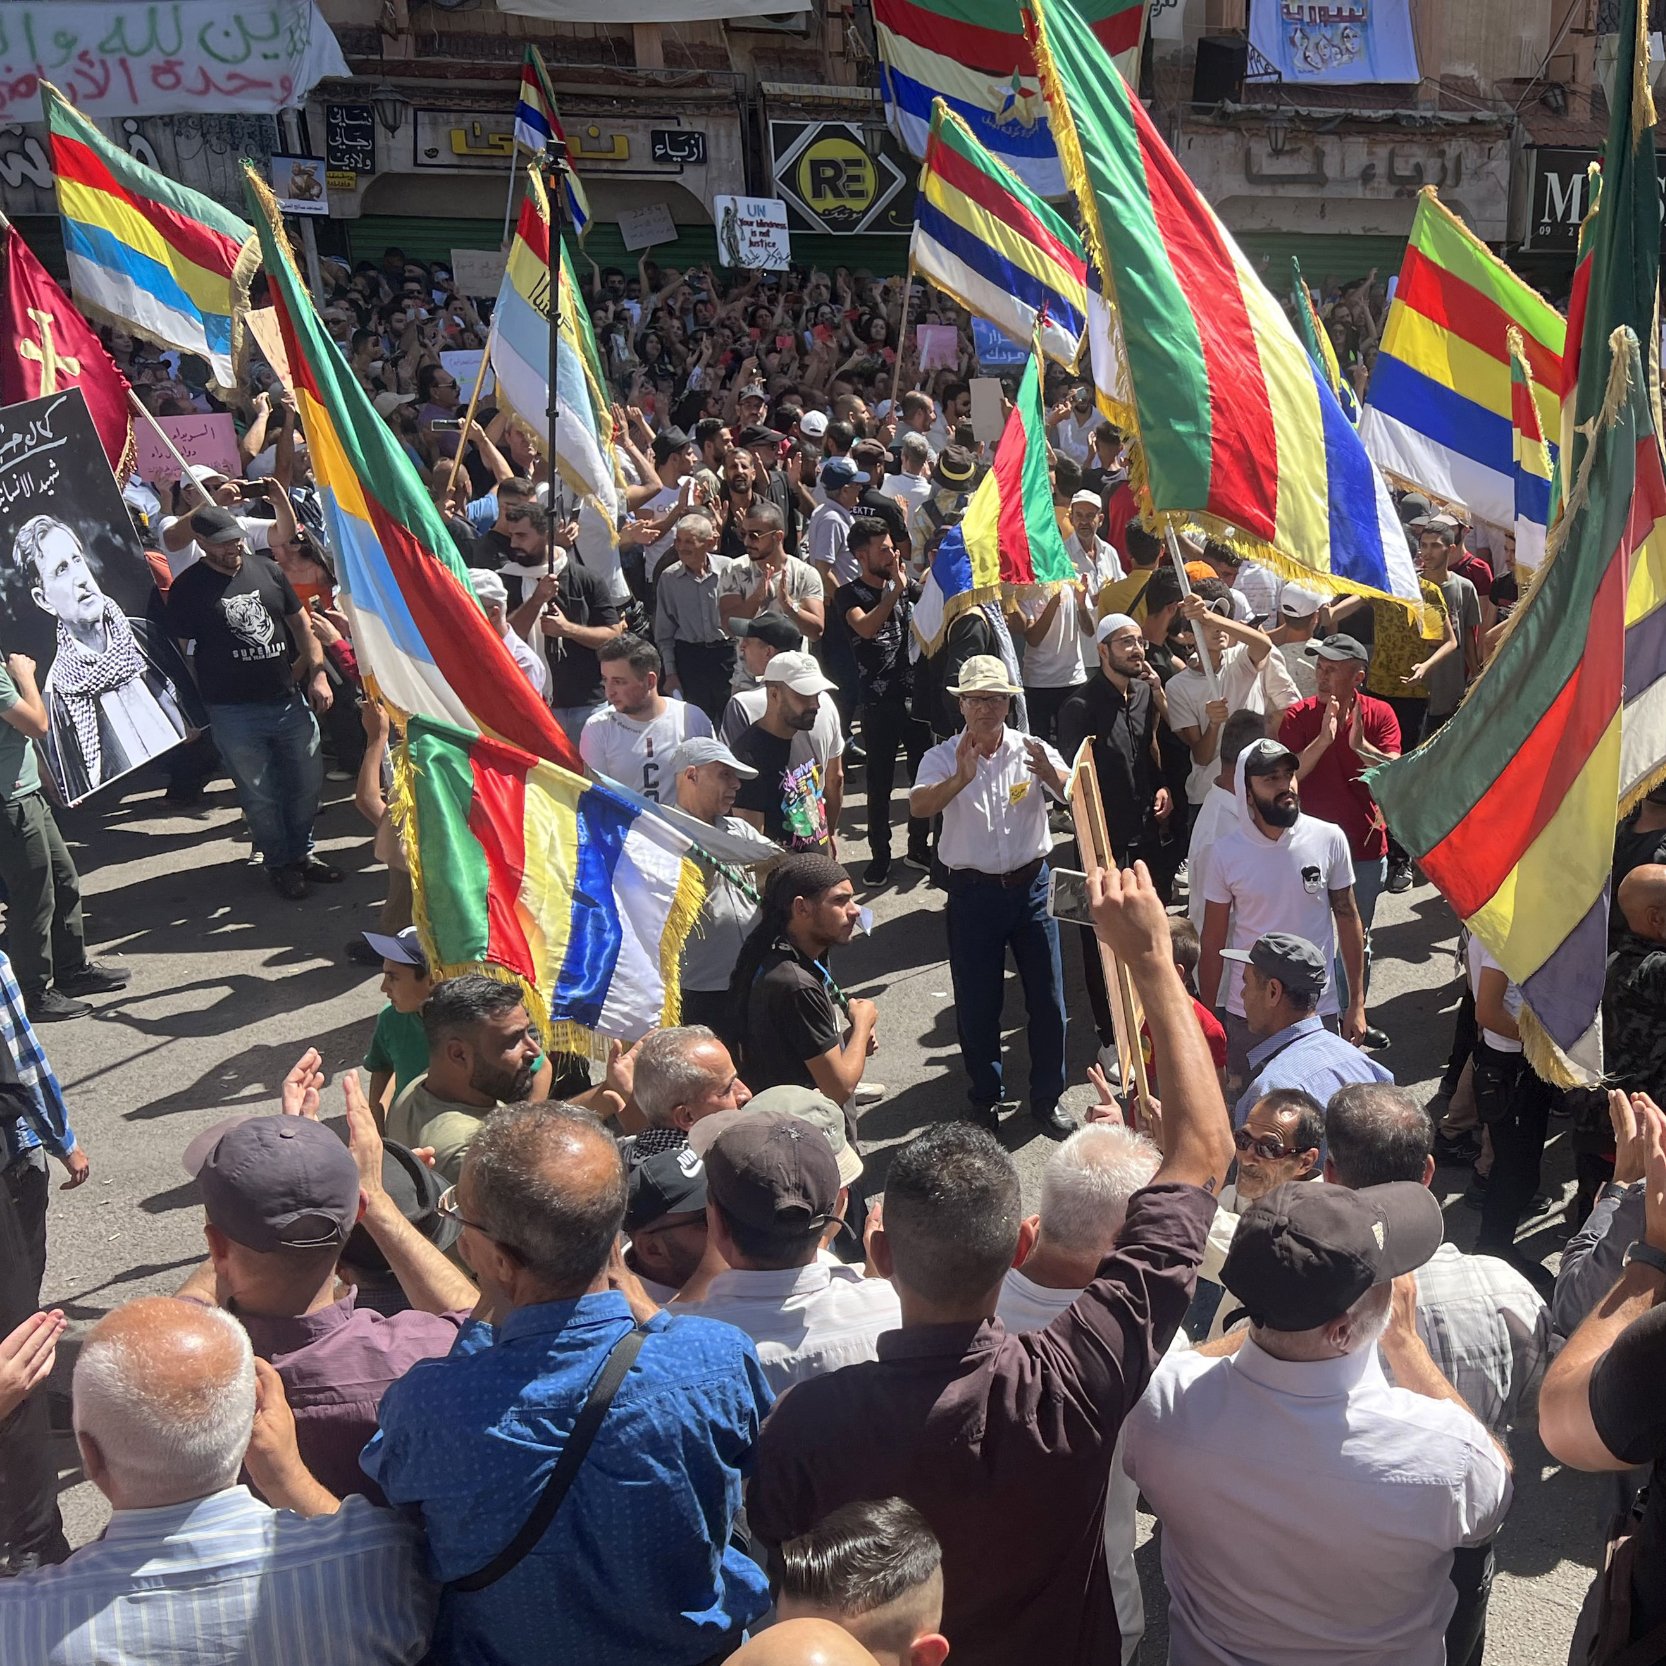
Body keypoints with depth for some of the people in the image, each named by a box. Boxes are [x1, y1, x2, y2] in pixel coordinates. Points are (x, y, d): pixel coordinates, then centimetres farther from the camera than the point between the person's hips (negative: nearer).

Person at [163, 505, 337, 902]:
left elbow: (300, 622, 11)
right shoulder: (188, 588, -6)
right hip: (234, 713, -4)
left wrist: (318, 674, 2)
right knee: (260, 795, 5)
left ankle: (302, 852, 32)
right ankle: (278, 862, 24)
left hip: (290, 699, 4)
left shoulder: (267, 569, 5)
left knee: (307, 783, 12)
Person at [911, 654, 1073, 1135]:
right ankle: (985, 1100, 27)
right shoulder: (944, 758, -5)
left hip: (1031, 885, 1)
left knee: (1047, 998, 8)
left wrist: (1049, 773, -35)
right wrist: (960, 780, -41)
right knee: (976, 1004, 8)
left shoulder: (1032, 750, -1)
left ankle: (1047, 1099, 26)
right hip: (973, 893, -1)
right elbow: (918, 806, -23)